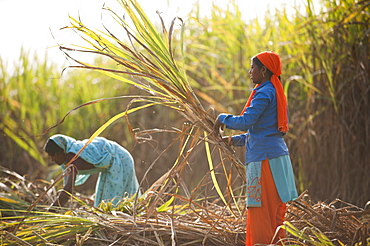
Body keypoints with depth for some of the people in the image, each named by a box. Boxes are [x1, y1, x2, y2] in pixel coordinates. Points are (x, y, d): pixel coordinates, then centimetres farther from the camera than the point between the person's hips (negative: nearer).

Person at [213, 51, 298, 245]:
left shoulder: (264, 93, -11)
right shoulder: (275, 92, 19)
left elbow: (246, 121, -21)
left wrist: (222, 119, -5)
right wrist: (236, 140, 20)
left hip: (264, 159, -10)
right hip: (278, 156, 10)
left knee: (262, 213, -7)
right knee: (274, 213, 12)